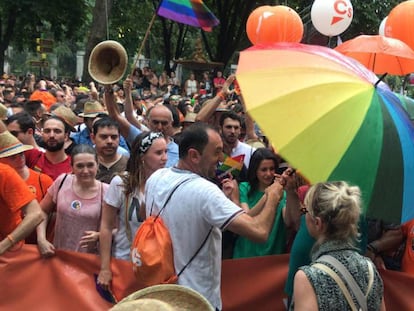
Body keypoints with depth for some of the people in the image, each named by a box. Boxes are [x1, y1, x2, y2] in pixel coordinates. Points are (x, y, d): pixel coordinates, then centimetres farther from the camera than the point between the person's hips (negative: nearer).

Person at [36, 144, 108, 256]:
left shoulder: (106, 192, -9)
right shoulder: (63, 181, -2)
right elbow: (42, 211, 7)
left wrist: (99, 236, -18)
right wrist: (41, 239, -5)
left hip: (89, 259, -3)